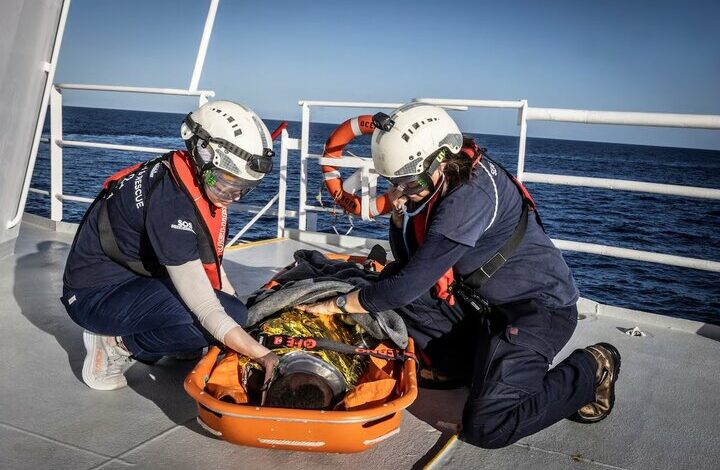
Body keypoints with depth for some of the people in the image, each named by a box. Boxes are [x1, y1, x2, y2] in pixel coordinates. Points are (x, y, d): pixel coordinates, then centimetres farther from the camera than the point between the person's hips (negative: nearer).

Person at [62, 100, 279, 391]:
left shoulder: (206, 185, -6)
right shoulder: (170, 202, -32)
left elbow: (208, 260, 9)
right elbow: (206, 310, -34)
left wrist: (234, 305, 1)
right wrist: (264, 356, -37)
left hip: (142, 279, 9)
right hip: (96, 292, -9)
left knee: (234, 312, -7)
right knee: (202, 323, -33)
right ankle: (117, 344, -8)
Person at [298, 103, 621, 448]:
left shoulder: (470, 196, -29)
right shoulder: (439, 183, -1)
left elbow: (411, 283, -28)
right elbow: (406, 260, 7)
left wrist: (338, 304, -18)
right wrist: (399, 213, -12)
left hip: (540, 307, -8)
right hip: (484, 299, 9)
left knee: (485, 427, -18)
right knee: (393, 277, -2)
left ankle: (590, 371, 2)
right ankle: (452, 362, 13)